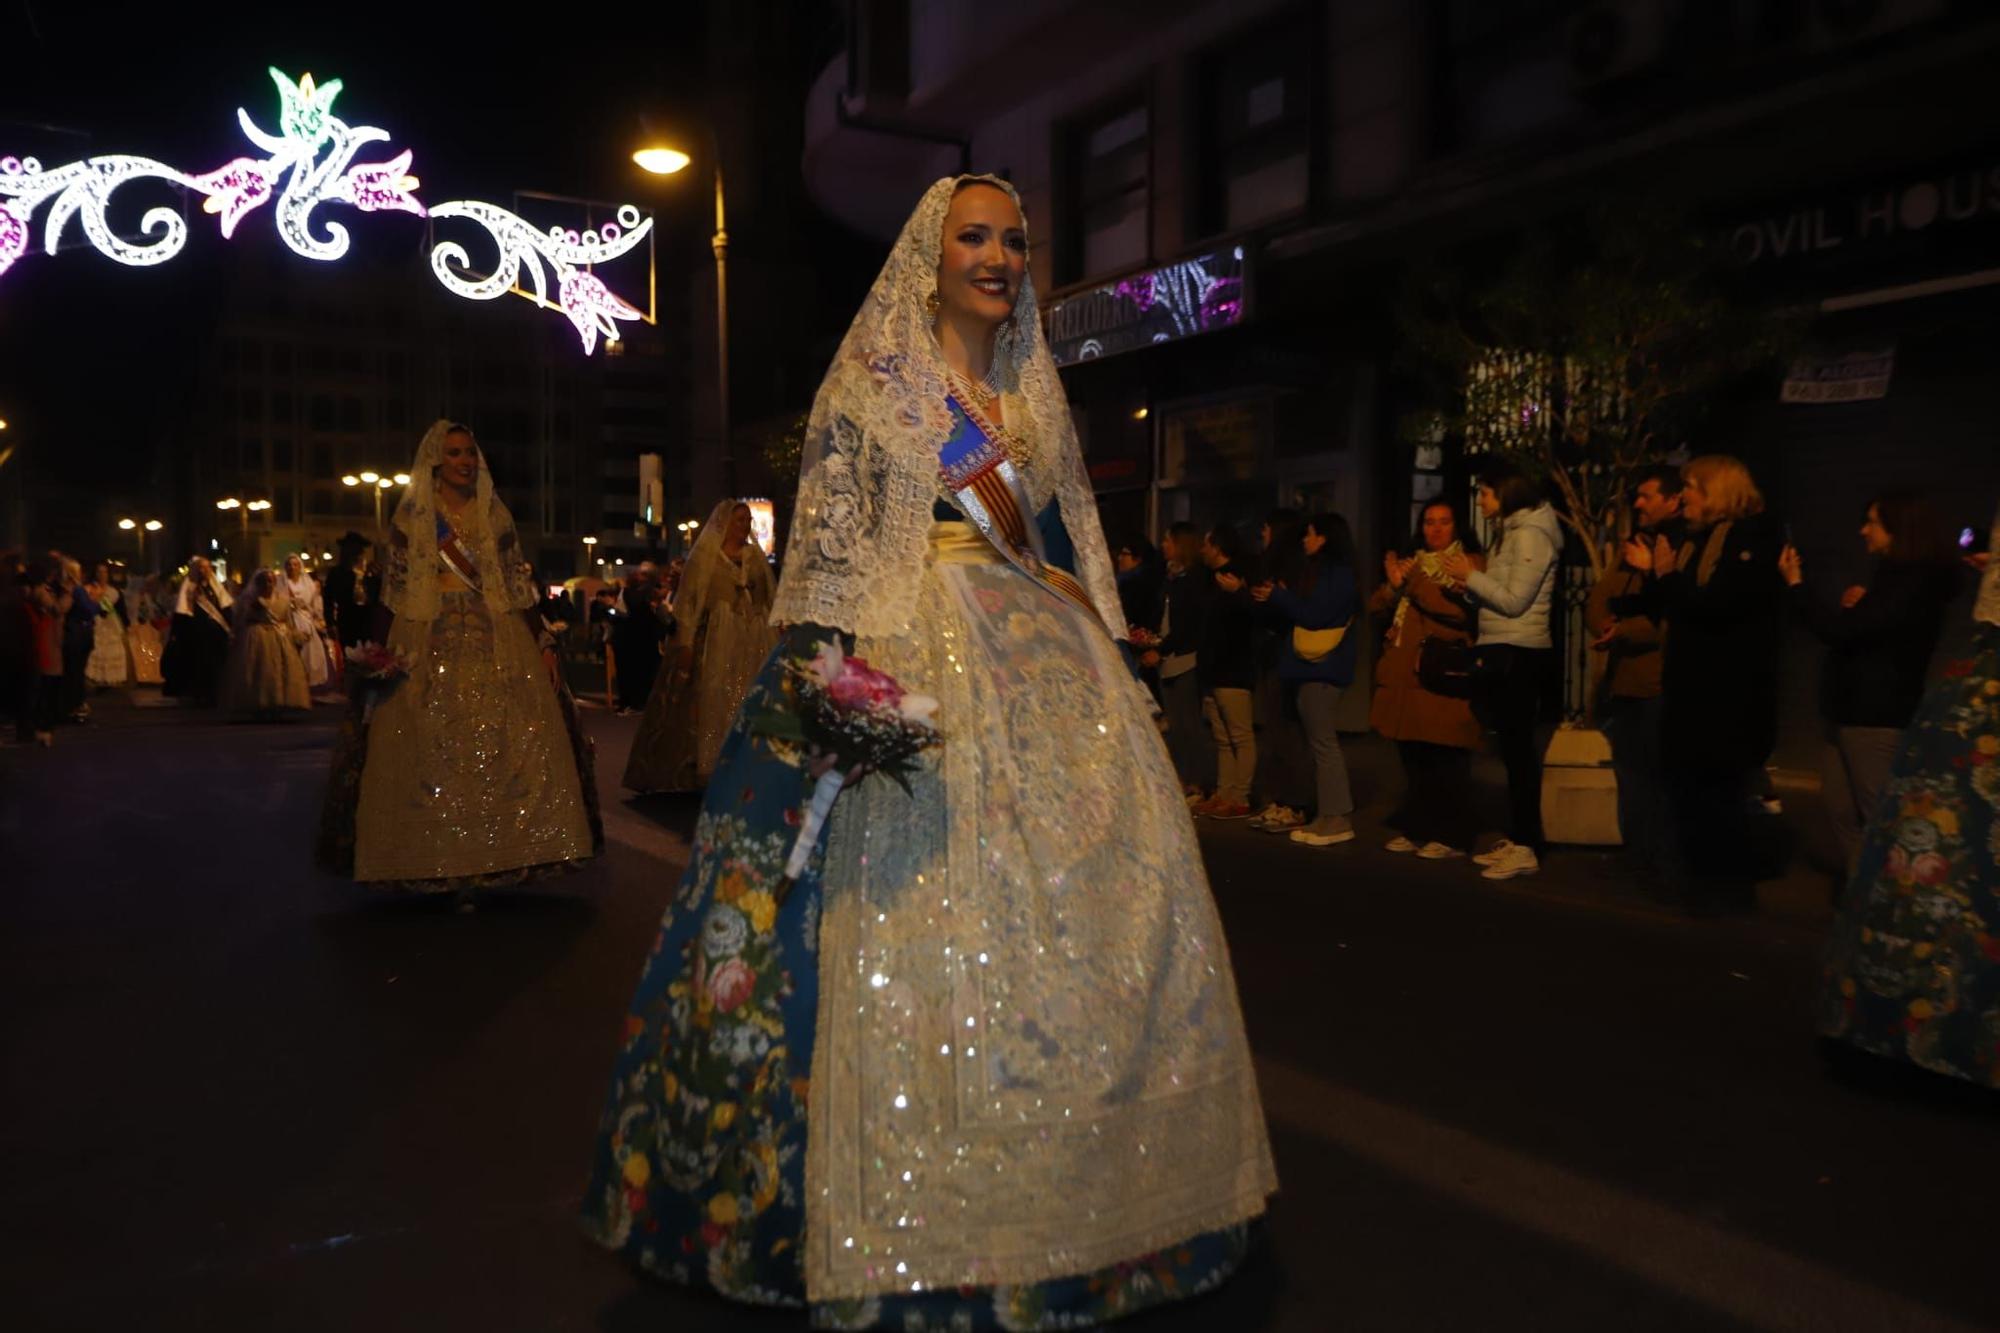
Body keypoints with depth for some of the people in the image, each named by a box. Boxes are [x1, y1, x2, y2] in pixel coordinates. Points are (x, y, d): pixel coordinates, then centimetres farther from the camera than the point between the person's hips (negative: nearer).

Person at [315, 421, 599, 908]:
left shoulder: (495, 516, 11)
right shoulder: (410, 517, 7)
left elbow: (517, 586, 11)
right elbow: (394, 592, 4)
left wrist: (544, 643, 3)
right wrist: (382, 652, -5)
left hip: (497, 647, 1)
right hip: (431, 649, -1)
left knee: (506, 753, -7)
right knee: (434, 760, -3)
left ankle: (481, 866, 0)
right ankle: (442, 866, 5)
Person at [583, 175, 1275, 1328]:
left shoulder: (1036, 396, 20)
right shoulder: (873, 382, 4)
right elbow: (832, 546, -5)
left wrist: (1102, 660, 11)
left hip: (1050, 671, 6)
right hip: (916, 668, -5)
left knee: (1098, 911, 3)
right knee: (930, 912, -8)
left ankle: (1079, 1198, 19)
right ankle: (932, 1235, 7)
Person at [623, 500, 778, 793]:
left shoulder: (756, 557, 13)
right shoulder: (705, 555, 1)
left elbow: (769, 602, 13)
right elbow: (689, 601, -5)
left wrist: (774, 642, 6)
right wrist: (685, 643, -15)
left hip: (753, 643, 4)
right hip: (714, 641, -4)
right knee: (711, 704, -5)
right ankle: (707, 767, -1)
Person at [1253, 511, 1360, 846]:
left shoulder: (1338, 573, -7)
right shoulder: (1313, 571, 21)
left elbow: (1314, 615, -16)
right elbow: (1292, 616, 24)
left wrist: (1279, 596, -7)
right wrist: (1271, 599, 9)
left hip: (1321, 667, -9)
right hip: (1307, 665, 9)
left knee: (1323, 742, -10)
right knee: (1319, 742, 7)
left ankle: (1336, 819, -9)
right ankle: (1326, 815, 9)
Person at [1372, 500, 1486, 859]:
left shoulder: (1470, 563, 3)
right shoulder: (1412, 563, 22)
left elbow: (1460, 610, -14)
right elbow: (1378, 608, 15)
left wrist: (1416, 584, -12)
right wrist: (1393, 585, -5)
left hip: (1444, 676, -6)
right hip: (1406, 675, 6)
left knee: (1445, 760, -8)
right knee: (1413, 758, 9)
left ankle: (1451, 836, -2)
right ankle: (1416, 829, 18)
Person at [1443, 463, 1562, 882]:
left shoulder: (1531, 534, -12)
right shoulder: (1512, 533, 17)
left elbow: (1514, 601, -17)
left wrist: (1471, 576, -9)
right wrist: (1469, 582, 0)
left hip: (1519, 654, -10)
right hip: (1505, 651, 10)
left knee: (1519, 748, -8)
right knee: (1512, 747, 11)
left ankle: (1526, 848, -5)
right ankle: (1516, 838, 18)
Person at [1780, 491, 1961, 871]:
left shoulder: (1912, 584, -16)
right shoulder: (1898, 578, 15)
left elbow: (1840, 632, -21)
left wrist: (1796, 586, -12)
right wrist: (1855, 607, 4)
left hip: (1875, 717, -10)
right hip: (1852, 711, 10)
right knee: (1843, 813, 14)